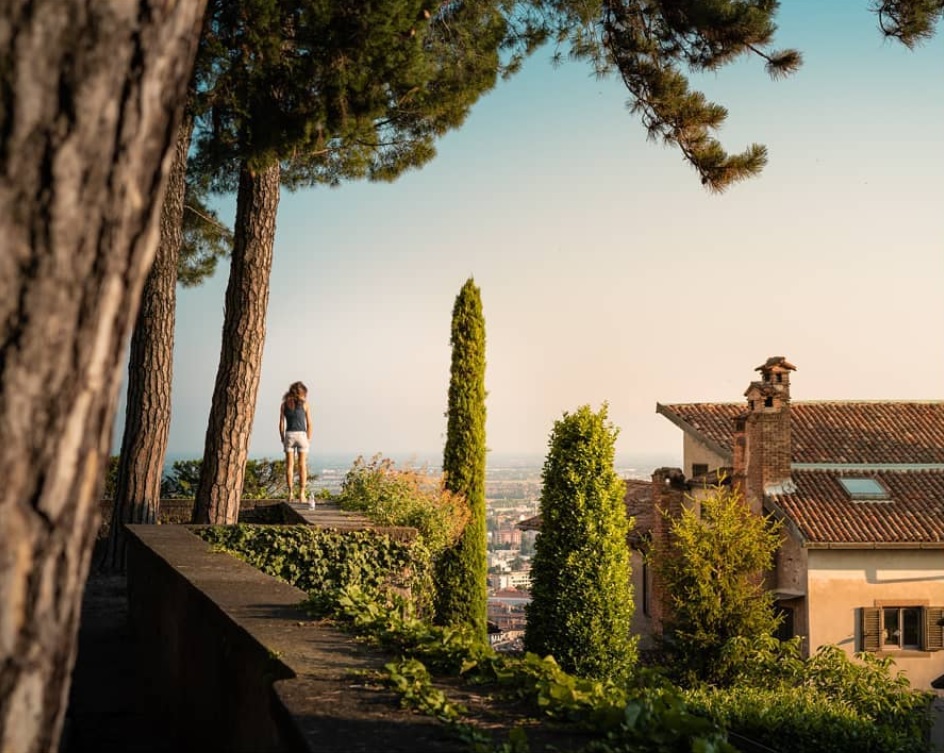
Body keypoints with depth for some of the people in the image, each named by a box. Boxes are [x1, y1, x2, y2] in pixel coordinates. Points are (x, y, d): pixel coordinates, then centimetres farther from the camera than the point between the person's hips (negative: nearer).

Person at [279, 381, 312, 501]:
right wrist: (308, 440, 5)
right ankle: (302, 494, -3)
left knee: (289, 466, 4)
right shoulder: (304, 404, 0)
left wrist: (283, 439, 7)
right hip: (302, 435, -1)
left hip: (289, 435, 1)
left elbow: (281, 424, 2)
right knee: (302, 466, 1)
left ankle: (290, 494, 0)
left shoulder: (284, 404, 5)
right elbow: (309, 424, -1)